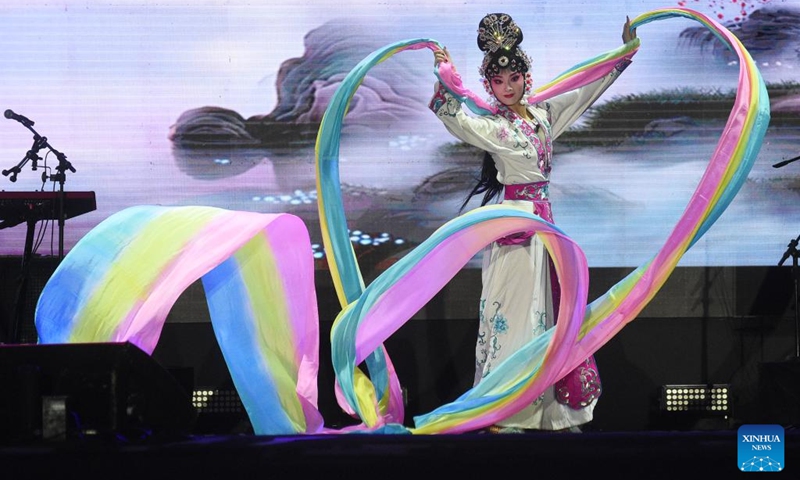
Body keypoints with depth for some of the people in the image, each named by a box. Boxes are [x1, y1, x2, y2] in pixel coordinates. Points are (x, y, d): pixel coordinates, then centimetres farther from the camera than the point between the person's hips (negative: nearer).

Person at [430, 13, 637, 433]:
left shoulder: (543, 115, 10)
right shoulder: (491, 126, -7)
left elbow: (585, 93, 19)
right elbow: (454, 118, -24)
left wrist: (625, 51, 17)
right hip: (514, 221, -7)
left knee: (548, 308, 8)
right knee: (513, 311, -7)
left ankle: (551, 409, 14)